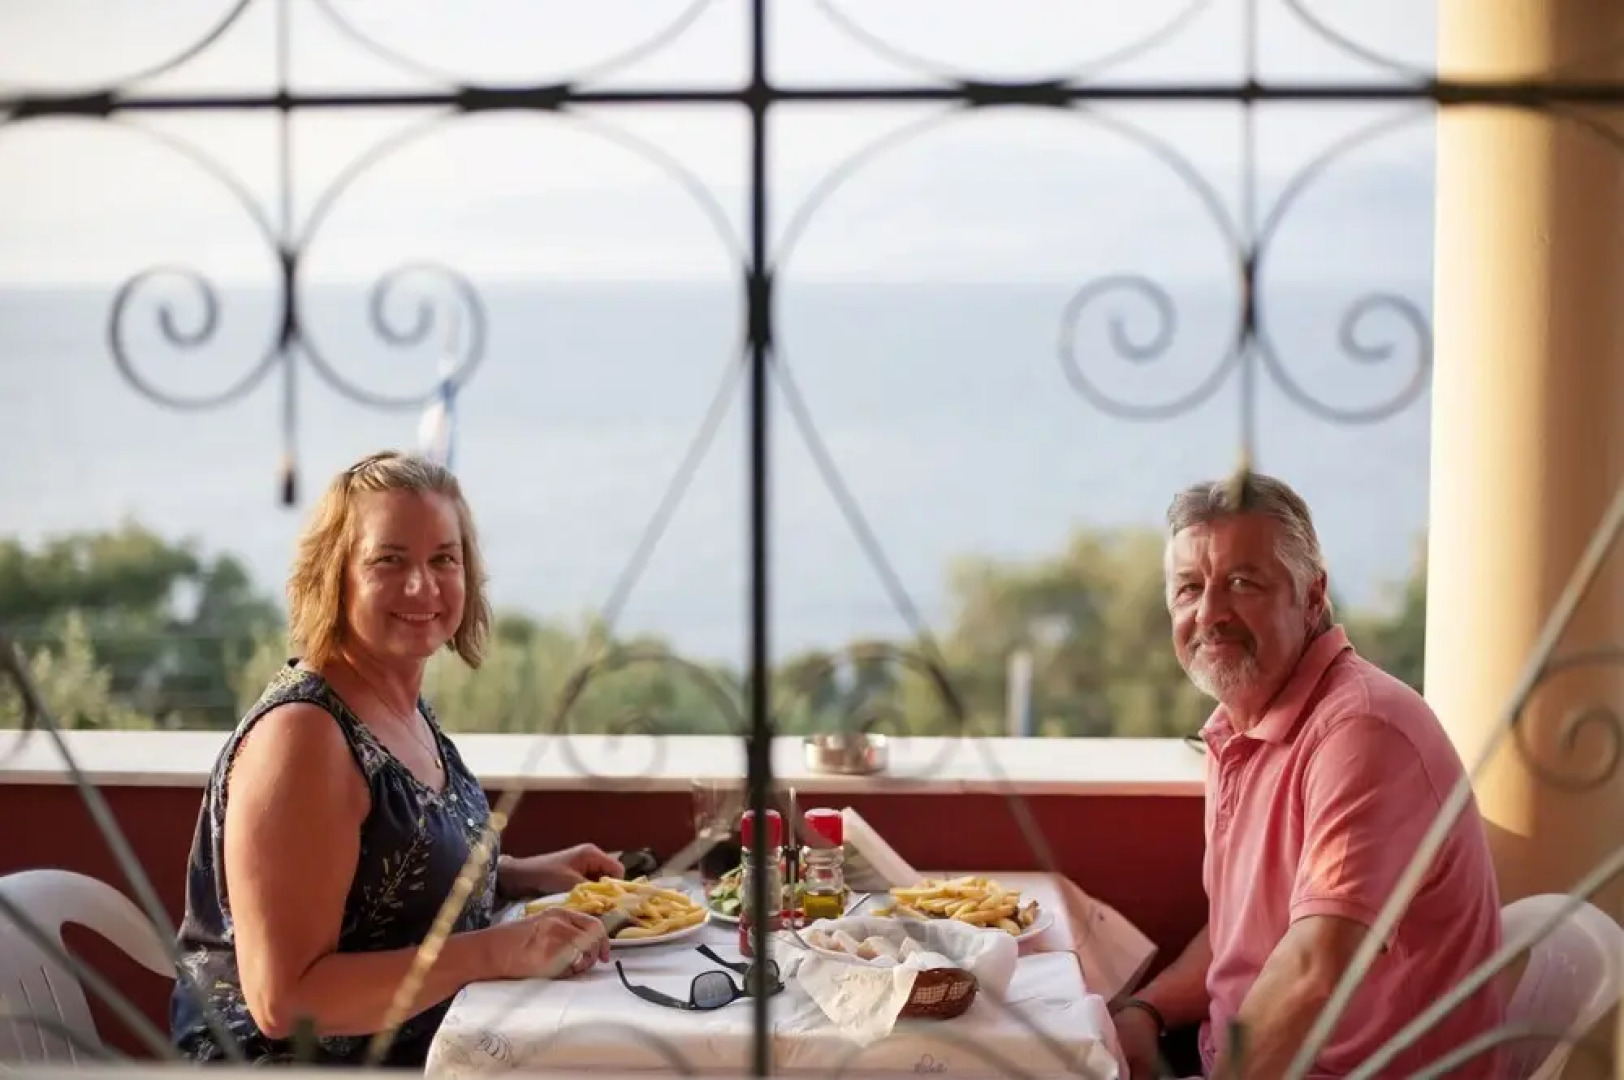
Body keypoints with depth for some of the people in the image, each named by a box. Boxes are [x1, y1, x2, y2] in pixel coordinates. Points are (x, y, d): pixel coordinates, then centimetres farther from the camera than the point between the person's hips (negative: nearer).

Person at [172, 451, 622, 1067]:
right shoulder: (303, 732, -20)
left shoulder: (406, 707, 6)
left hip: (421, 1049, 8)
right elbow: (283, 1000, -24)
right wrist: (497, 952, -26)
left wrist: (525, 876, 7)